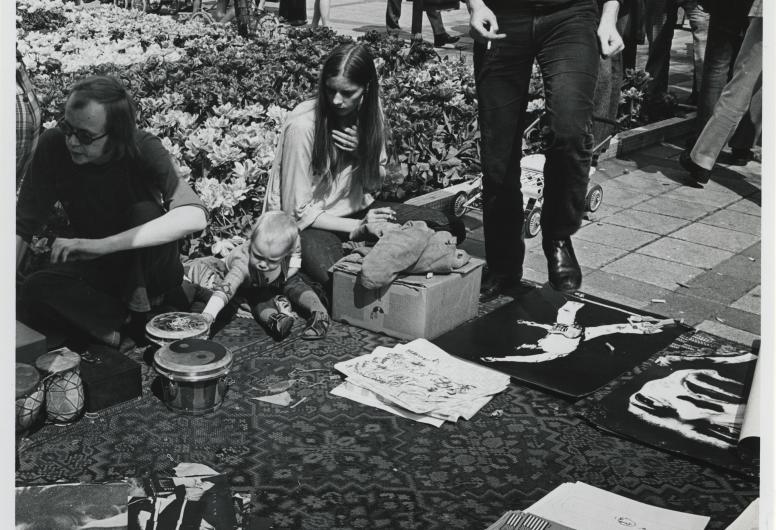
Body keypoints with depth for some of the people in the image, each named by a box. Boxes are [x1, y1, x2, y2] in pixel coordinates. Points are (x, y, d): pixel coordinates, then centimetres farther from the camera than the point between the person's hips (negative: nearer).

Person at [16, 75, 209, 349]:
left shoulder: (142, 149, -24)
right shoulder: (53, 146, -17)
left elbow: (195, 215, -39)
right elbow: (22, 228, -14)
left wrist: (102, 245, -43)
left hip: (151, 269, -2)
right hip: (93, 270, 2)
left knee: (145, 212, -32)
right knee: (35, 291, -26)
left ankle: (138, 314, -16)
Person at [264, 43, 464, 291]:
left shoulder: (369, 112, -4)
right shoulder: (302, 126, -22)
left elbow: (375, 185, 6)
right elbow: (298, 211, -17)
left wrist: (363, 152, -15)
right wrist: (358, 228, -22)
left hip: (356, 209, 6)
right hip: (308, 222, -6)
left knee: (451, 228, -8)